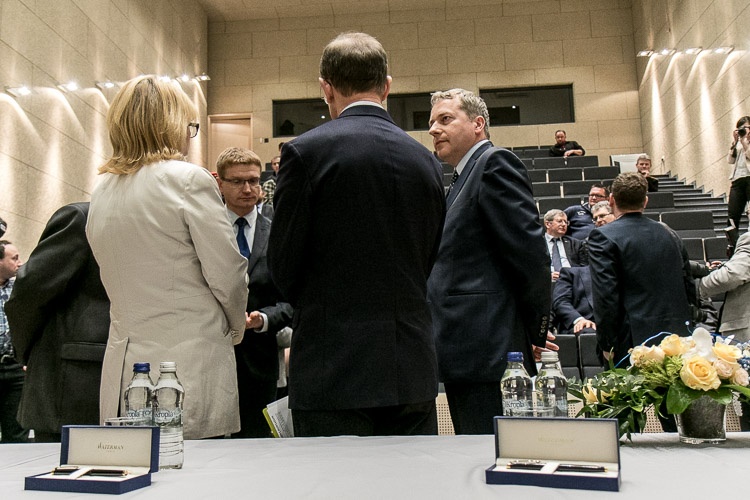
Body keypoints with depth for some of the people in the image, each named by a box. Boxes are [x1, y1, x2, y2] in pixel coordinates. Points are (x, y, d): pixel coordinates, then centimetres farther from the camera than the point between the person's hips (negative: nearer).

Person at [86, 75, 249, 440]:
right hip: (191, 371, -6)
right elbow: (227, 273, -8)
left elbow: (116, 279, 13)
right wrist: (236, 327, 7)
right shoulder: (189, 179, -10)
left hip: (122, 369, 7)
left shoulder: (102, 190, 9)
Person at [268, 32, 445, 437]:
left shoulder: (305, 151, -9)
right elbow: (427, 262, 11)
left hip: (333, 372, -4)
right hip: (413, 371, 5)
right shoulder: (426, 161, 6)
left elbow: (283, 265, -4)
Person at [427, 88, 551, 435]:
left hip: (489, 352, -10)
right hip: (464, 356, 10)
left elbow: (531, 252, -14)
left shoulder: (496, 163, -6)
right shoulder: (464, 179, 23)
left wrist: (535, 334, -9)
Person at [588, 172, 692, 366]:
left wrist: (607, 345, -7)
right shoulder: (668, 234, 11)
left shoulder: (603, 237, -8)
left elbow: (605, 296, -14)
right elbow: (687, 286, 17)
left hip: (635, 342, -6)